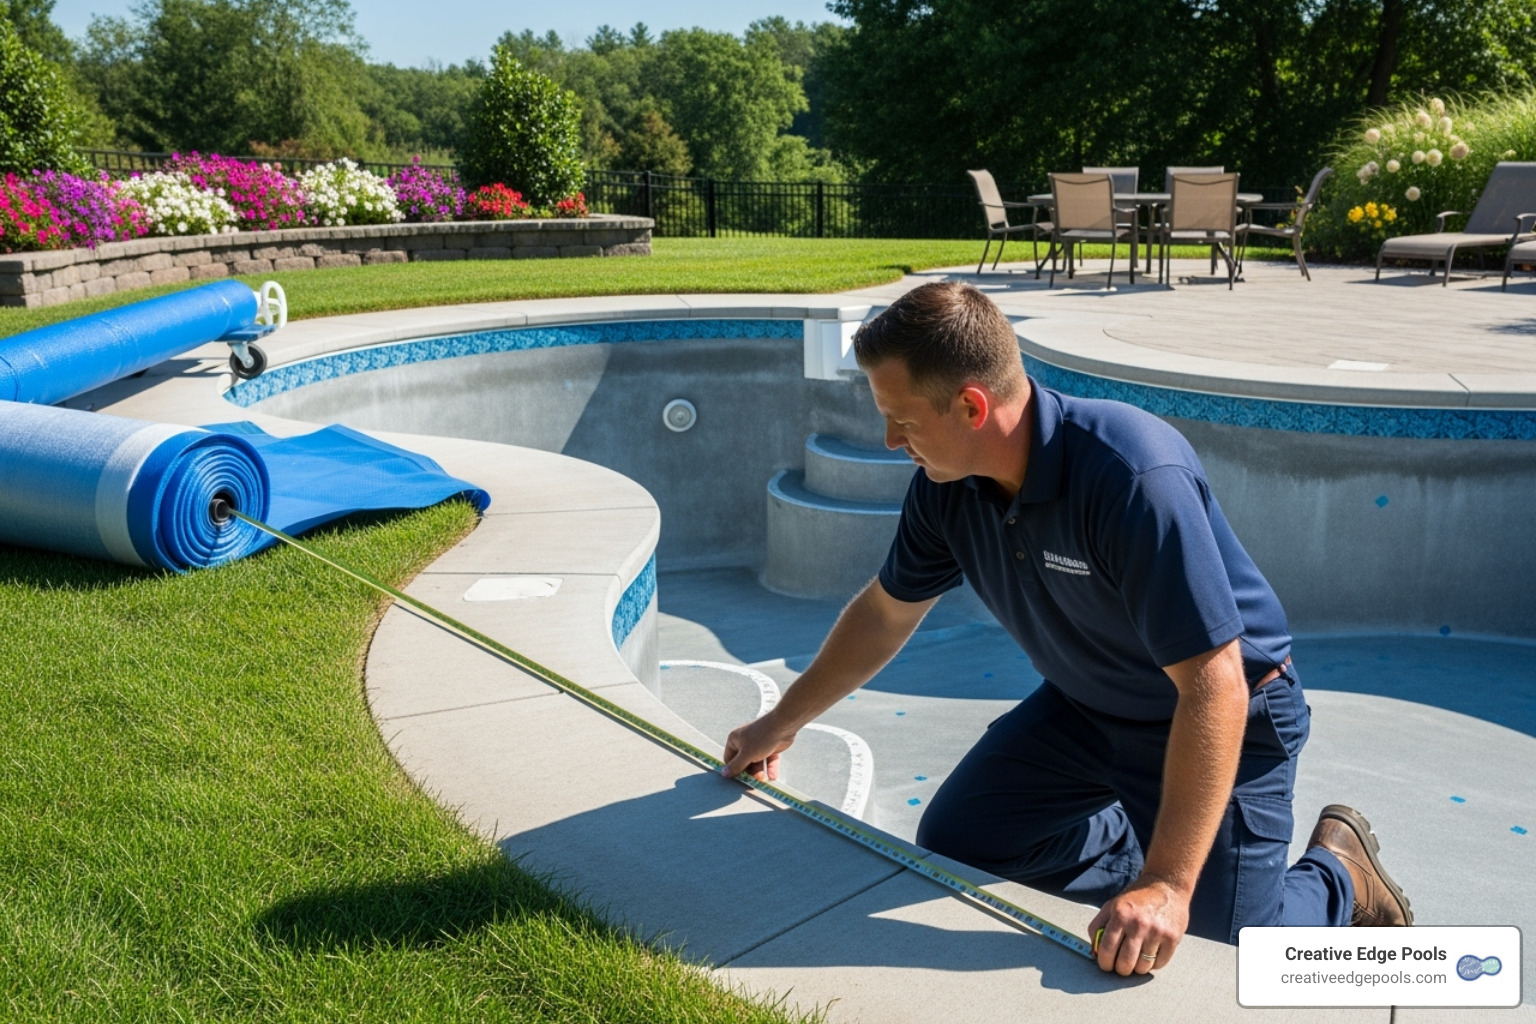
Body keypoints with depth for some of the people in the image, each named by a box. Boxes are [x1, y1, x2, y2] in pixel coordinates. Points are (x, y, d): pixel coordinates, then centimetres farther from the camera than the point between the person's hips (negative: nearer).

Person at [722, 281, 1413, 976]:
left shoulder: (1135, 477, -37)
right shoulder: (947, 484, -13)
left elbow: (1215, 689, -37)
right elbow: (885, 612, 5)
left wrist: (1168, 888, -39)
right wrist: (781, 724, 14)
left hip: (1222, 721, -7)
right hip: (1085, 707, 7)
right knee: (953, 844, 3)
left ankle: (1338, 873, 22)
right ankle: (1169, 855, 20)